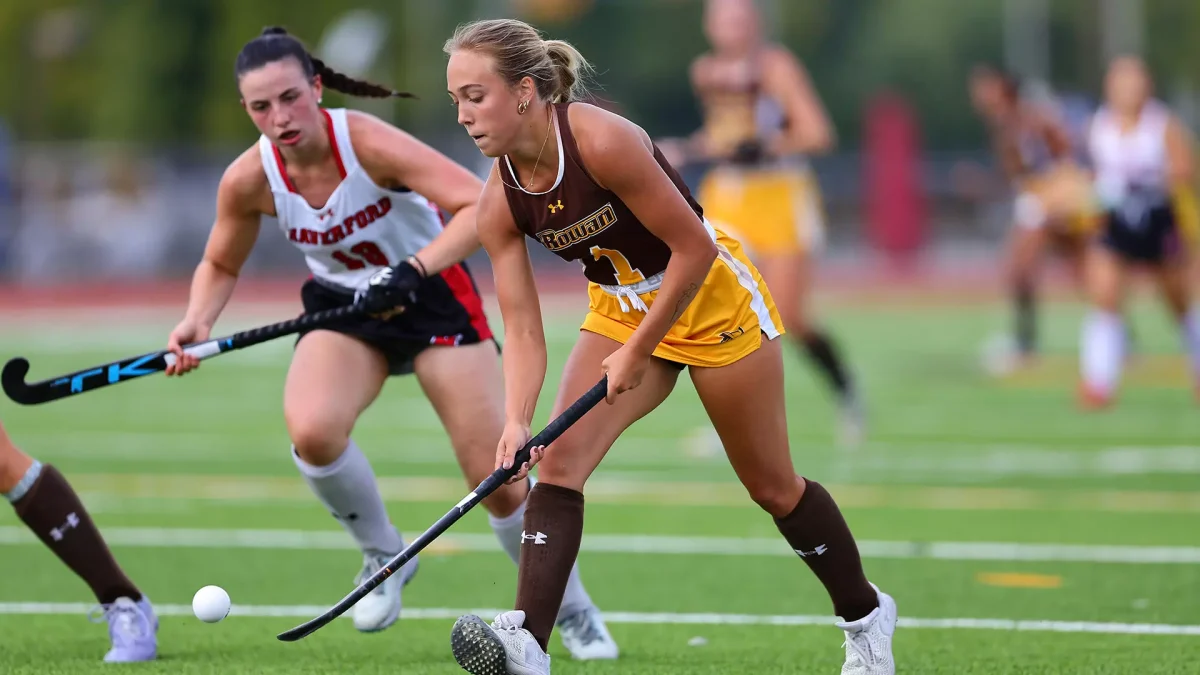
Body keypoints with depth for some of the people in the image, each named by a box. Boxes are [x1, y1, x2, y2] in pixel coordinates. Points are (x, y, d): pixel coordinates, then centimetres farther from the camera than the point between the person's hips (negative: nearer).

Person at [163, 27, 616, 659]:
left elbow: (483, 204, -34)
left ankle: (573, 610, 18)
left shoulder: (368, 142, -29)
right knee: (312, 432, -29)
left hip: (432, 293, -3)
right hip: (344, 306, 3)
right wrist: (197, 322, -18)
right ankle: (383, 553, -1)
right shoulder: (248, 180, -17)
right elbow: (220, 265, 3)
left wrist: (413, 272, -45)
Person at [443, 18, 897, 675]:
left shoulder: (601, 141, -31)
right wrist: (516, 422, -27)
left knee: (772, 485, 7)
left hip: (713, 298, -5)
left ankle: (865, 613, 29)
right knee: (557, 462, -16)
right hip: (620, 311, 5)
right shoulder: (500, 202, -13)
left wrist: (637, 353, -23)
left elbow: (693, 248, -26)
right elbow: (523, 330, -11)